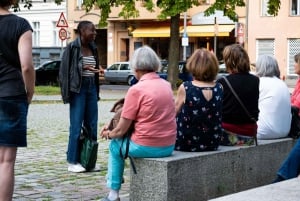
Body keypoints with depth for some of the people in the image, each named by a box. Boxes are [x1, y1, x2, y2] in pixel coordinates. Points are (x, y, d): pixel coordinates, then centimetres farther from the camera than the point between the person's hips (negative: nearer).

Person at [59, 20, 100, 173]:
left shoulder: (93, 48, 12)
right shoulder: (72, 47, -8)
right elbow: (65, 70, -9)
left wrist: (96, 91, 15)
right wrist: (83, 67, -21)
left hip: (91, 87, 7)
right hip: (78, 89, -7)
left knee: (92, 125, 6)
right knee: (76, 125, -5)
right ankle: (72, 162, 2)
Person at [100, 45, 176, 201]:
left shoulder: (136, 89, -14)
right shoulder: (166, 85, 6)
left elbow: (121, 131, -11)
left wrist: (109, 134, 13)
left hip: (146, 147, -6)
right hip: (169, 147, 6)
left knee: (115, 146, 22)